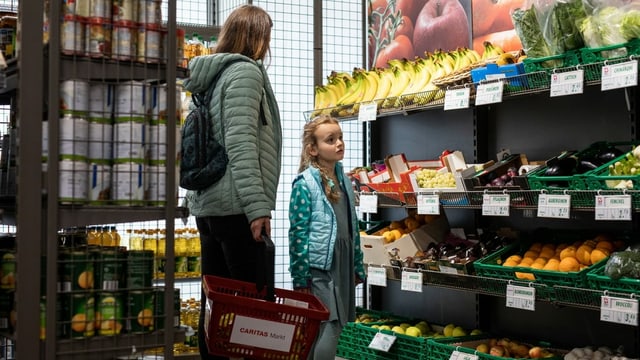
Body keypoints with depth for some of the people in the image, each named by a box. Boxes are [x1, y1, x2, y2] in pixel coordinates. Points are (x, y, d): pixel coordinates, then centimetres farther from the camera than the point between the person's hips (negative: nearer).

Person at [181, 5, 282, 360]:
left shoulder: (212, 75, 20)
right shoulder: (245, 70, -7)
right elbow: (241, 142, -18)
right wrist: (257, 205, -21)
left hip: (207, 204, 9)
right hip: (235, 206, -9)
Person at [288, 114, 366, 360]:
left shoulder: (344, 181, 11)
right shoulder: (305, 183, -10)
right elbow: (298, 233, -12)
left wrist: (357, 268, 15)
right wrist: (300, 279, -14)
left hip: (343, 266, 7)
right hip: (318, 268, -7)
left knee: (333, 329, 11)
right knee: (328, 330, -10)